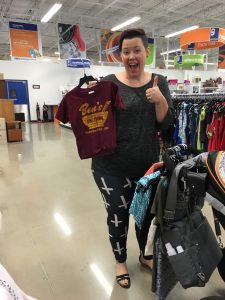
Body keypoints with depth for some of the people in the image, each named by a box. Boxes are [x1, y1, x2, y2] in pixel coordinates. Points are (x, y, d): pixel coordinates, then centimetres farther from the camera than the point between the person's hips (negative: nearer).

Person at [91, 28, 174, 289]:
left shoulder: (159, 82, 3)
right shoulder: (109, 82, -6)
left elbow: (165, 123, -3)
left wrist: (160, 100, -21)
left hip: (148, 165, 3)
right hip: (111, 167, -3)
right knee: (117, 216, 10)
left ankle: (145, 254, 48)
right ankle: (120, 260, 39)